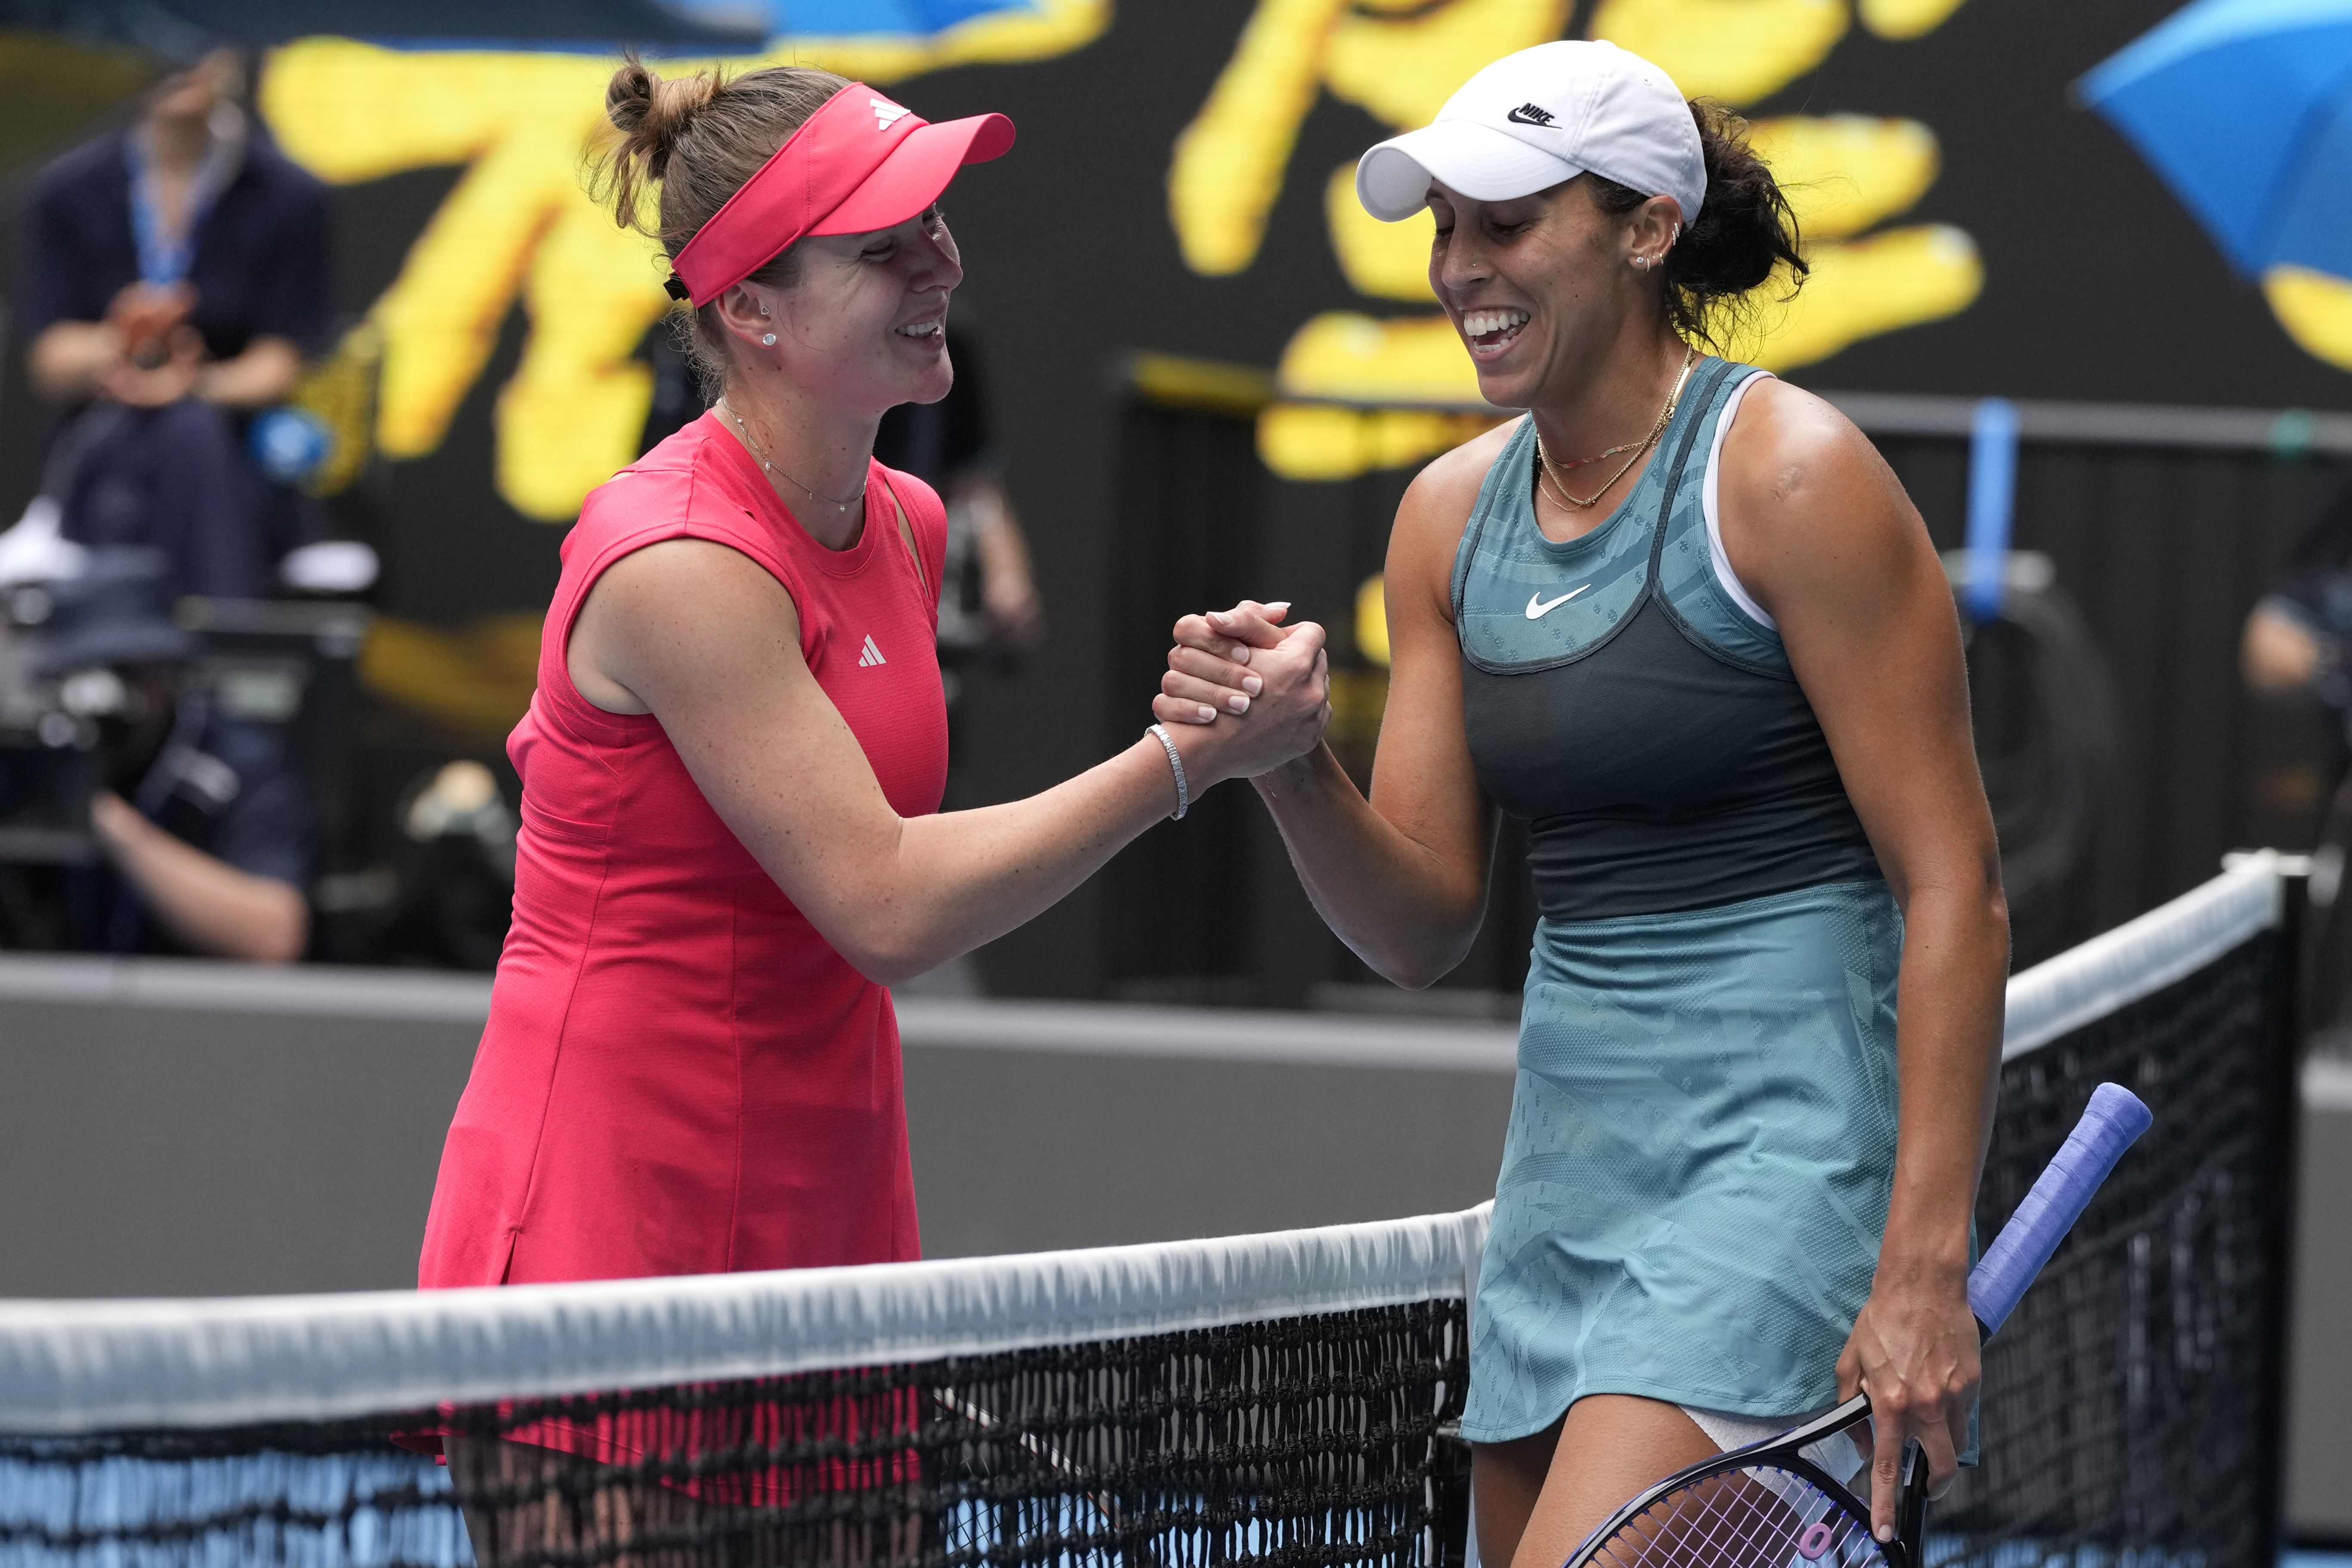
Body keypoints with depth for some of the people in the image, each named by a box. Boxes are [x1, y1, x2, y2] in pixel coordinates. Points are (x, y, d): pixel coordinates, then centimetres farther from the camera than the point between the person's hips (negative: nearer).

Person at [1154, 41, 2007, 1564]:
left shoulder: (1786, 477, -11)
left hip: (1784, 1136, -7)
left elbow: (1954, 883, -13)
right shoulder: (1453, 513, 10)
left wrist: (1924, 1266, -18)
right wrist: (1289, 765, -11)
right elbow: (1424, 926, 10)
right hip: (1568, 1142, 7)